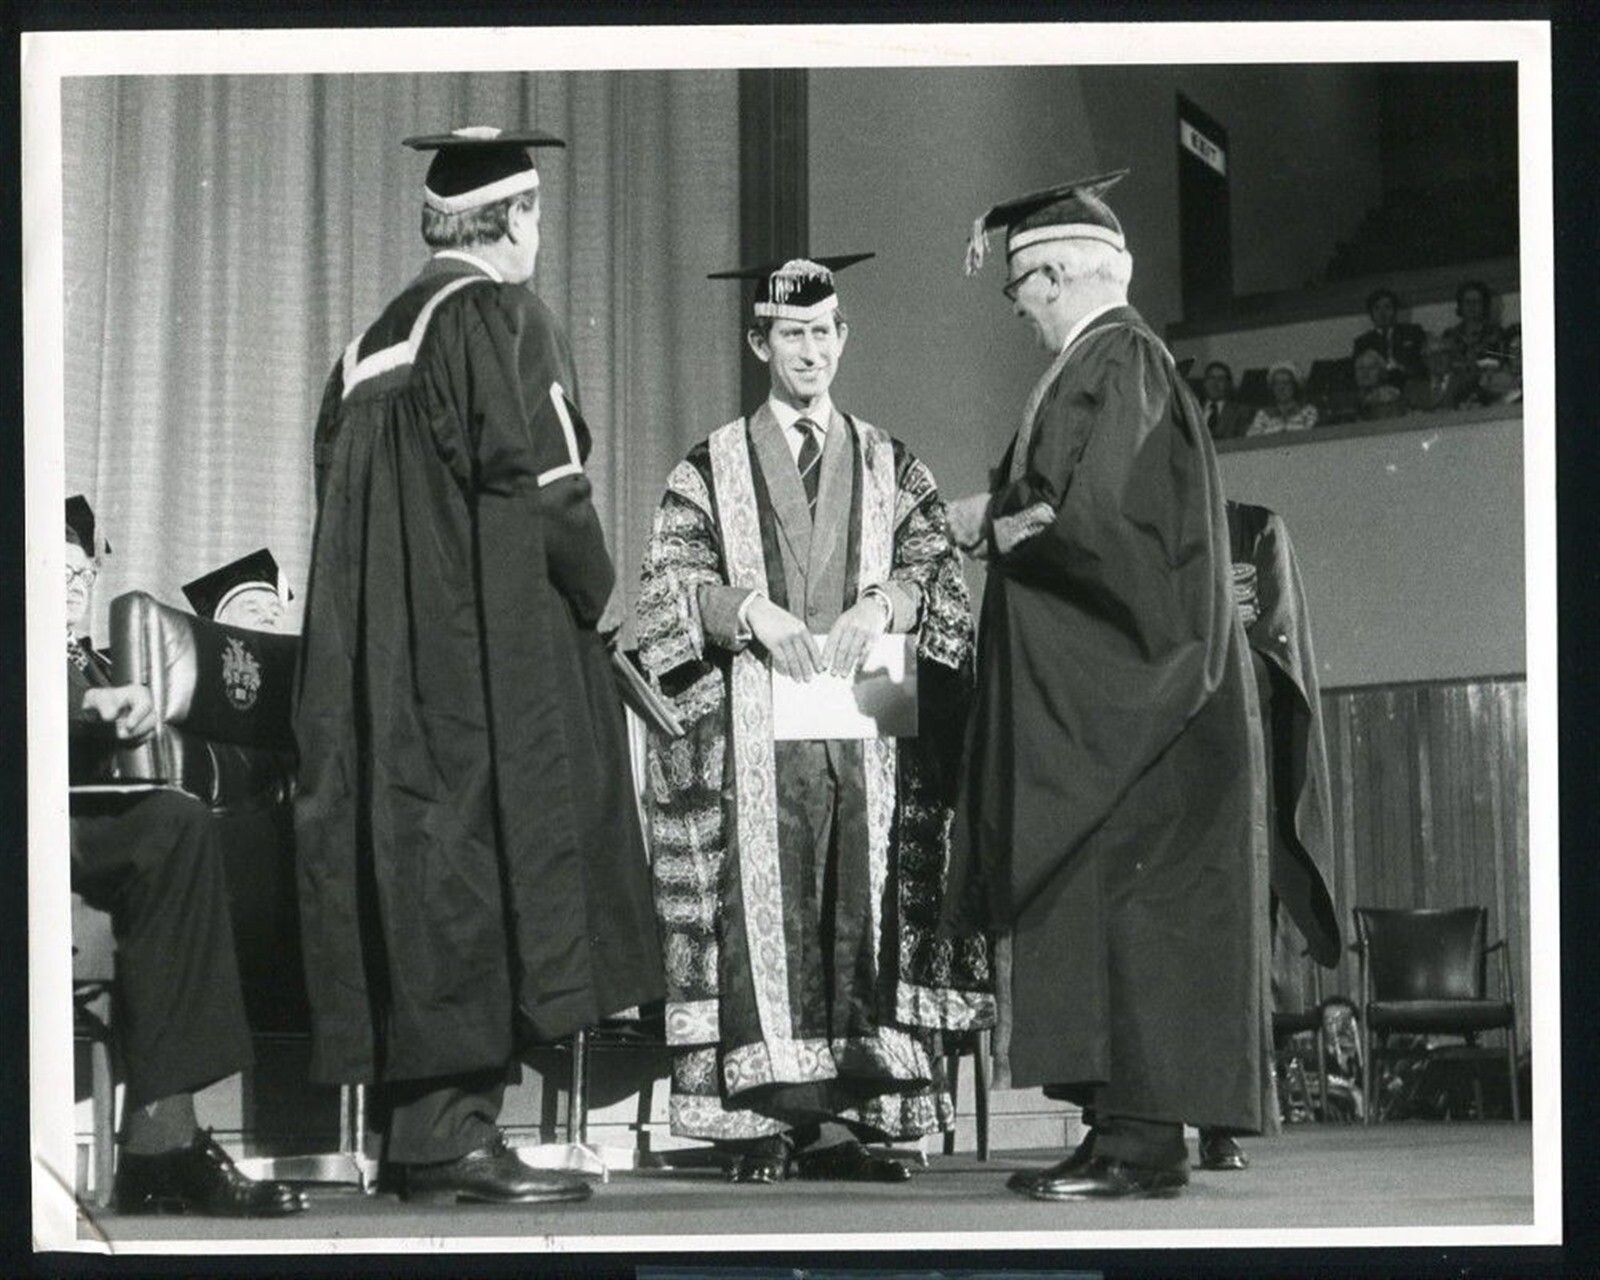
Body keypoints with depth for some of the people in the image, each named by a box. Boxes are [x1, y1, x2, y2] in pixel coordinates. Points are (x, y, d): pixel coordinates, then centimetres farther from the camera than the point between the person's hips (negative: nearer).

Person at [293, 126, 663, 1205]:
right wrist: (593, 588, -2)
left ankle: (412, 1127, 11)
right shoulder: (501, 317, -8)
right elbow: (539, 482, -16)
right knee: (482, 864, -8)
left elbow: (341, 493, 16)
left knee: (411, 854, 9)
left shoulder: (377, 340, 16)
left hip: (384, 650, 8)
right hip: (489, 645, -8)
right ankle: (452, 1126, -11)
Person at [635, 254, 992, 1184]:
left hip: (864, 722, 2)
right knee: (759, 910, -8)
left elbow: (942, 572, 7)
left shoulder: (891, 467, 16)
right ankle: (757, 1119, -8)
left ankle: (841, 1116, -1)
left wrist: (883, 605, -12)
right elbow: (671, 587, 2)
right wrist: (748, 606, -15)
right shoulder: (709, 470, 11)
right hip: (754, 727, -2)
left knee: (862, 911, -3)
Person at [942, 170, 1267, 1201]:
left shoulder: (1120, 360, -12)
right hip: (1090, 699, 10)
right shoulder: (1104, 359, 17)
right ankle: (1131, 1132, 10)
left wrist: (994, 527, -4)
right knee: (1102, 909, 8)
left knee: (1122, 905, -10)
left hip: (1121, 689, -10)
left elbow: (1093, 516, -20)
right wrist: (1004, 508, 7)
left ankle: (1143, 1142, -9)